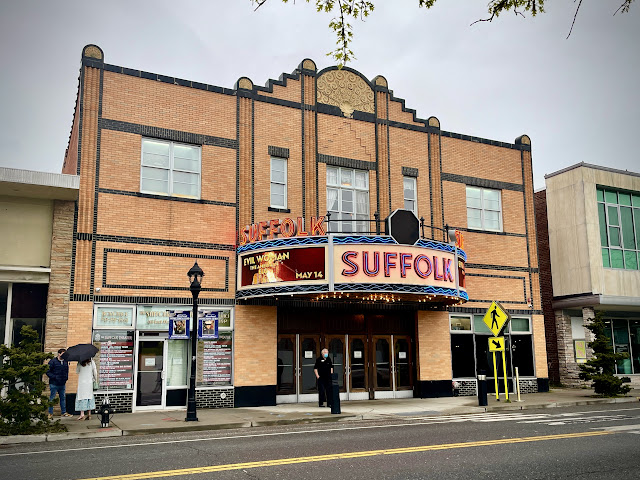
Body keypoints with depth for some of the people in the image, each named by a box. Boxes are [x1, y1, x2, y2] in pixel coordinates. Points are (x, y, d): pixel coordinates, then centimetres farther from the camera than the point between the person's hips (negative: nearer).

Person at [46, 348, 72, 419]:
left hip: (62, 384, 6)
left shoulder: (65, 362, 12)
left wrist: (66, 378, 8)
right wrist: (54, 377, -17)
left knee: (63, 398, 11)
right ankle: (50, 413, 8)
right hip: (54, 384, -6)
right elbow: (48, 372, -8)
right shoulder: (53, 361, -6)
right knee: (52, 398, 0)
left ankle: (64, 412, 20)